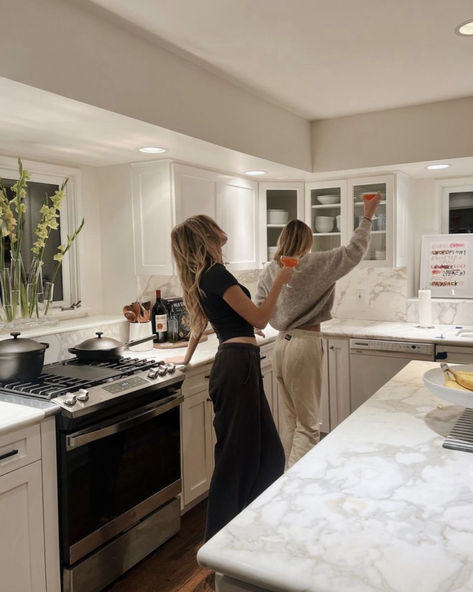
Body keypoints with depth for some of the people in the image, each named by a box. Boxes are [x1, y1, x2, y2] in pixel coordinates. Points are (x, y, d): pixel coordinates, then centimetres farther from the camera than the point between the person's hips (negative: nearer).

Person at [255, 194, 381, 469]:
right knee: (308, 424, 2)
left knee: (289, 419, 17)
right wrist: (367, 217, 5)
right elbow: (354, 252, -5)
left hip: (282, 344, 6)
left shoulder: (270, 270, 4)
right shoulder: (314, 264, -10)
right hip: (306, 345, -6)